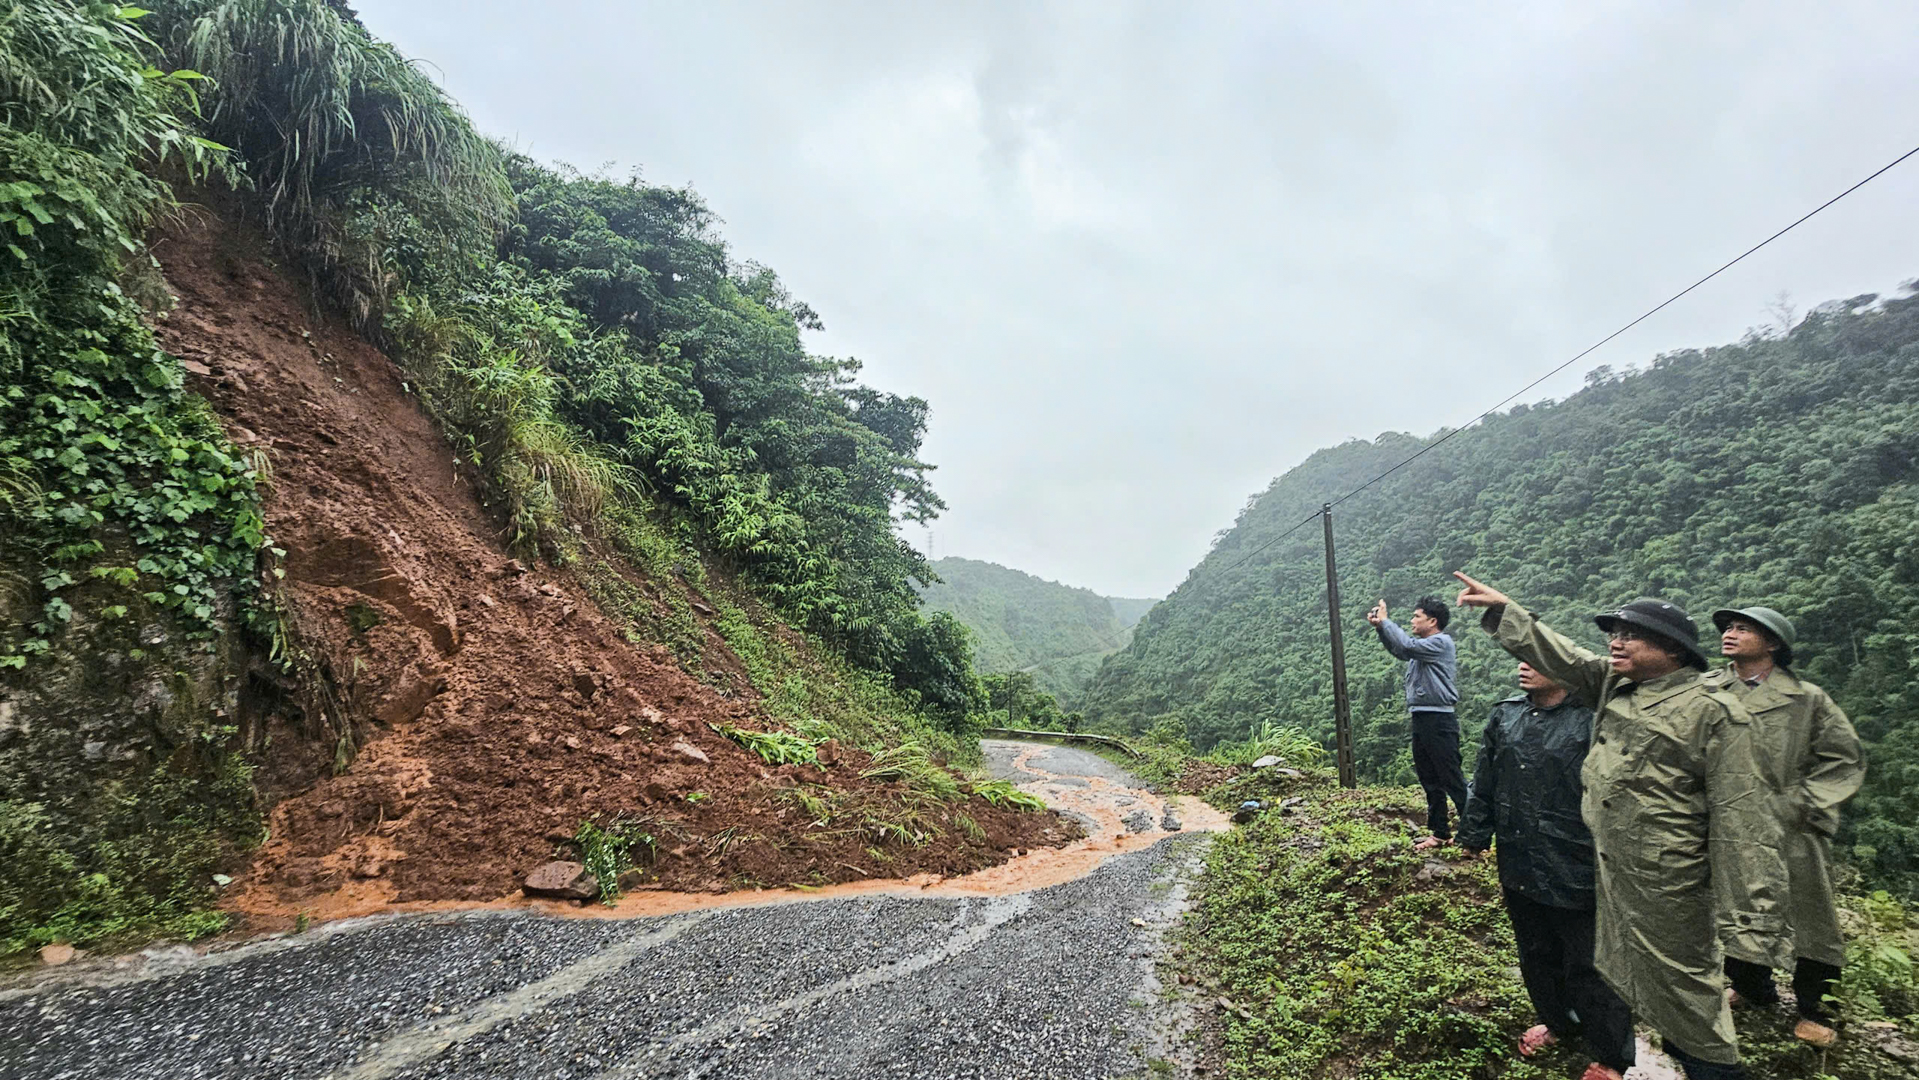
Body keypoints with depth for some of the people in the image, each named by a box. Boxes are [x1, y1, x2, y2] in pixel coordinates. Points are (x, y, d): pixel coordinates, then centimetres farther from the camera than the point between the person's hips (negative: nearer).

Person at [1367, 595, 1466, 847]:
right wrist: (1379, 626, 9)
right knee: (1430, 781, 14)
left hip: (1439, 721, -9)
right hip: (1421, 720, 9)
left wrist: (1385, 621, -11)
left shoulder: (1441, 642, -11)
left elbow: (1408, 646, -22)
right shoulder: (1424, 646, 15)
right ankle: (1439, 832, 22)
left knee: (1452, 779, -6)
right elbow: (1398, 650, 25)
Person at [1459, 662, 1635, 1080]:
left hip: (1575, 872, -6)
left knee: (1589, 966, 9)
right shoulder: (1505, 716, 3)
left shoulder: (1592, 721, -16)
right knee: (1536, 955, 23)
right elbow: (1484, 783, 11)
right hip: (1519, 868, 6)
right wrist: (1475, 835, 14)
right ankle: (1557, 1021, 47)